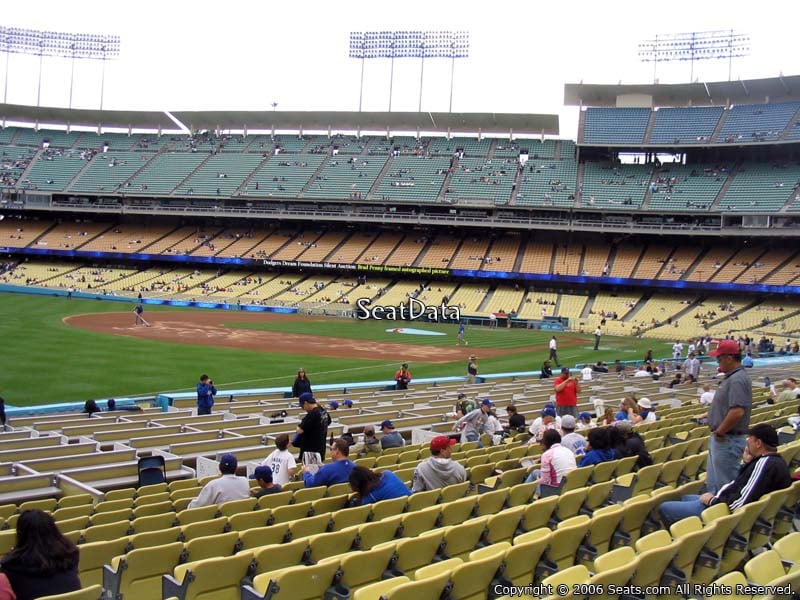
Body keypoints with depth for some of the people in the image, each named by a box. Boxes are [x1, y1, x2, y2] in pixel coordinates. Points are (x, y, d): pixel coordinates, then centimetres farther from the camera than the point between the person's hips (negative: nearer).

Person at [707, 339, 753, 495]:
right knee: (713, 483, 20)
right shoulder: (731, 377, 11)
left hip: (728, 441, -11)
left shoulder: (738, 380, -21)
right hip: (721, 439, 11)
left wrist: (719, 432, -20)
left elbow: (737, 412, -30)